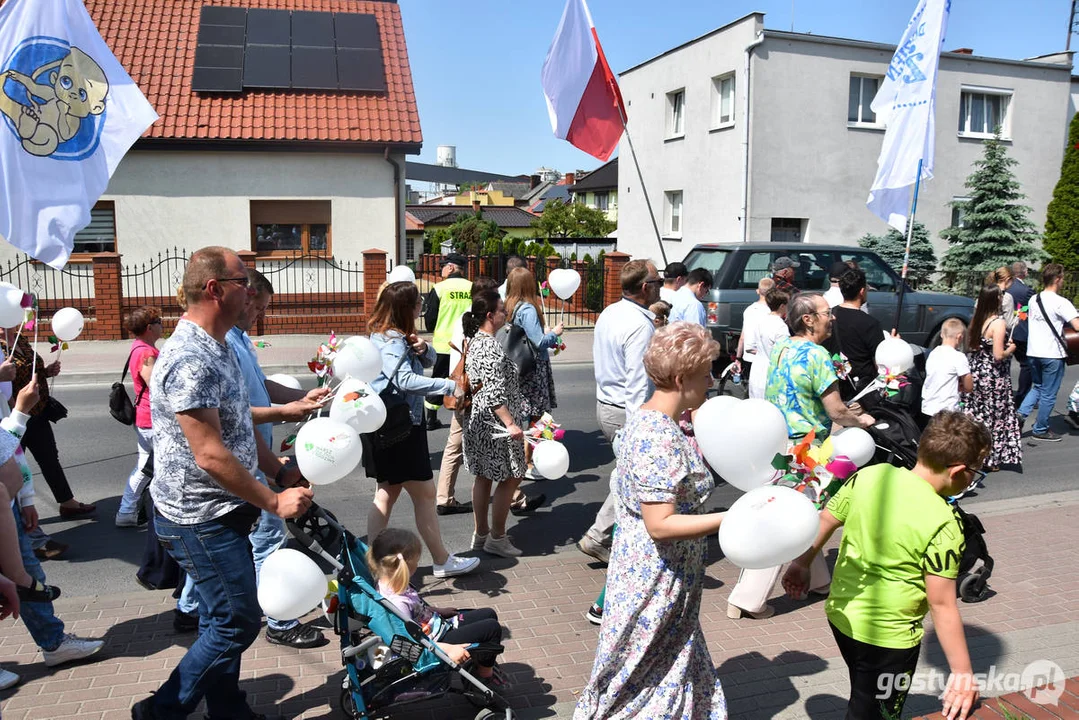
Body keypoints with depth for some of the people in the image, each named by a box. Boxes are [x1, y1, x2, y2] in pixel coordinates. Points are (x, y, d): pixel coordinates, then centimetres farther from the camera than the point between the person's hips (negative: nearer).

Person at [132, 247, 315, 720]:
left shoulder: (217, 349, 9)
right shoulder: (190, 359, -24)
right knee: (237, 622, 0)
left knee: (223, 619, 20)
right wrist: (274, 502, -18)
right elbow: (211, 454, -25)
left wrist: (281, 471, 12)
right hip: (202, 520, -10)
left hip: (220, 513, 10)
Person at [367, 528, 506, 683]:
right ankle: (485, 674, 15)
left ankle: (477, 662, 28)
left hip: (440, 624, 10)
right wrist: (449, 649, -34)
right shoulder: (396, 602, -34)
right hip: (438, 641, -10)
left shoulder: (389, 582, -5)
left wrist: (438, 610, 17)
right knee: (492, 628, -8)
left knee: (489, 614, 15)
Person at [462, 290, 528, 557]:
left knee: (484, 476, 16)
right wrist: (511, 424, -26)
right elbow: (494, 393, -25)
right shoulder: (491, 347, -21)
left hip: (477, 418, 10)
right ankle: (497, 537, 10)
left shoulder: (474, 341, 10)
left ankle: (480, 533, 26)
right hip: (495, 422, -10)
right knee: (510, 477, 1)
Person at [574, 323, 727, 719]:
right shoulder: (660, 438, -28)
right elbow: (660, 524, -30)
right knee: (648, 672, 11)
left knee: (672, 664, 24)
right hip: (656, 579, -10)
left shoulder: (647, 419, 3)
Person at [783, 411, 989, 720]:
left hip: (840, 616, 6)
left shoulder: (871, 475, -8)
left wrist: (801, 563, 17)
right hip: (887, 636, -5)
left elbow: (824, 521, 2)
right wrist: (963, 672, -12)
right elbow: (942, 605, -21)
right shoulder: (943, 524, -24)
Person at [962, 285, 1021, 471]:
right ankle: (991, 460, 15)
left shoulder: (976, 320, 3)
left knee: (975, 414, 14)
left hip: (975, 372, 6)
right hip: (994, 378, -6)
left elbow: (969, 348, 12)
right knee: (995, 417, 6)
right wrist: (1010, 349, -3)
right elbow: (998, 355, -20)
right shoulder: (999, 323, -18)